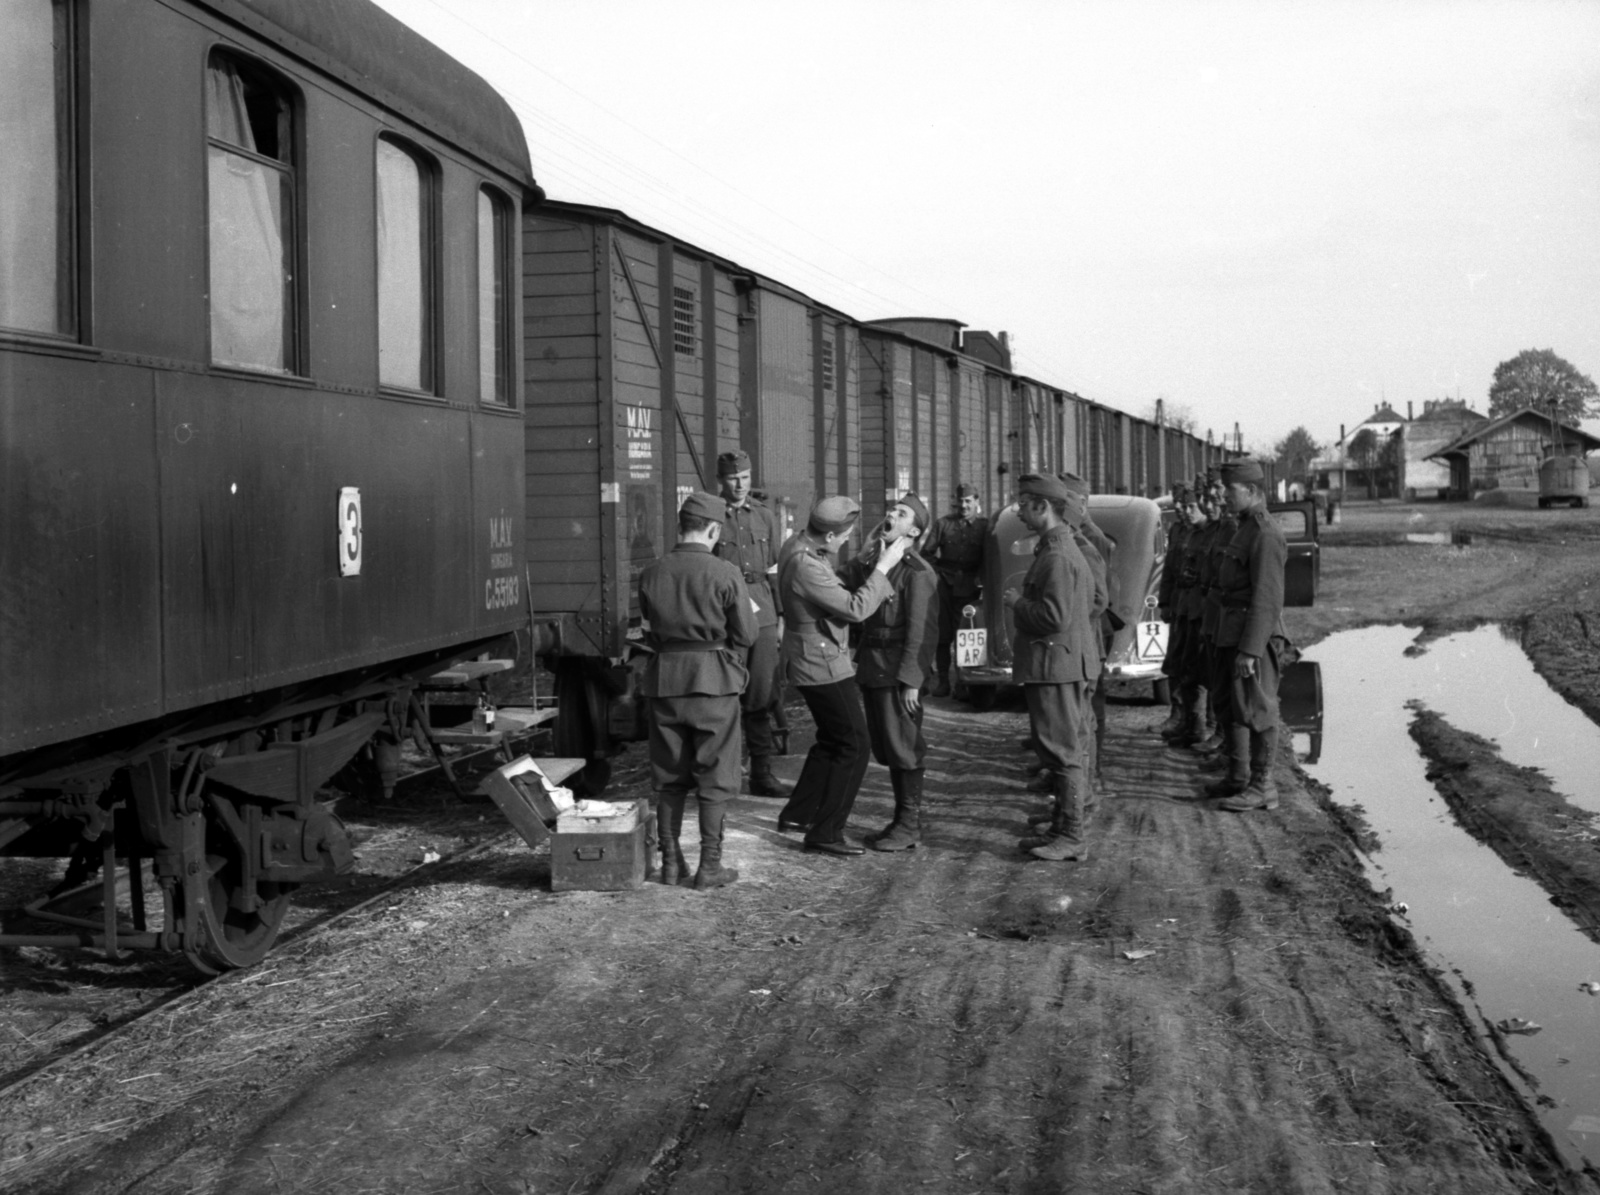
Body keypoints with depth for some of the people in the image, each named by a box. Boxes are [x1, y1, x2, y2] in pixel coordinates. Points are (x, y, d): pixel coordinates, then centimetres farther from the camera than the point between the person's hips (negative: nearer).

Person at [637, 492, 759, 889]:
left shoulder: (651, 574, 0)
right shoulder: (724, 574, -11)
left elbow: (649, 623, 9)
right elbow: (747, 635, -7)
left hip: (664, 679, 4)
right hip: (713, 678, -3)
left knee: (669, 778, 13)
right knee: (714, 777, 6)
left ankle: (671, 863, 18)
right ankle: (710, 866, 8)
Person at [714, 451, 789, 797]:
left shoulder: (766, 515, 12)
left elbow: (776, 569, 15)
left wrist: (782, 613, 10)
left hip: (763, 614, 4)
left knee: (762, 697, 5)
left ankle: (762, 772, 13)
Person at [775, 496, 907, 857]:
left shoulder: (808, 556, 8)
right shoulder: (806, 567, -25)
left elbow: (843, 594, 11)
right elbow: (856, 608, -25)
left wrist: (875, 564, 2)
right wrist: (883, 567, -19)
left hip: (816, 663, 11)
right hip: (823, 667, -11)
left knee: (832, 740, 23)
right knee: (854, 744, -2)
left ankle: (797, 814, 31)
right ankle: (826, 832, 4)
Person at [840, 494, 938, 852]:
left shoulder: (917, 571, -13)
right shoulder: (874, 562, 13)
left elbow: (921, 630, -17)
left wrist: (911, 680, -20)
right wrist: (867, 557, -8)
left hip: (900, 673, -8)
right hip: (873, 667, 8)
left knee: (904, 748, 0)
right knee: (885, 747, 14)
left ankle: (909, 826, 10)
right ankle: (903, 819, 25)